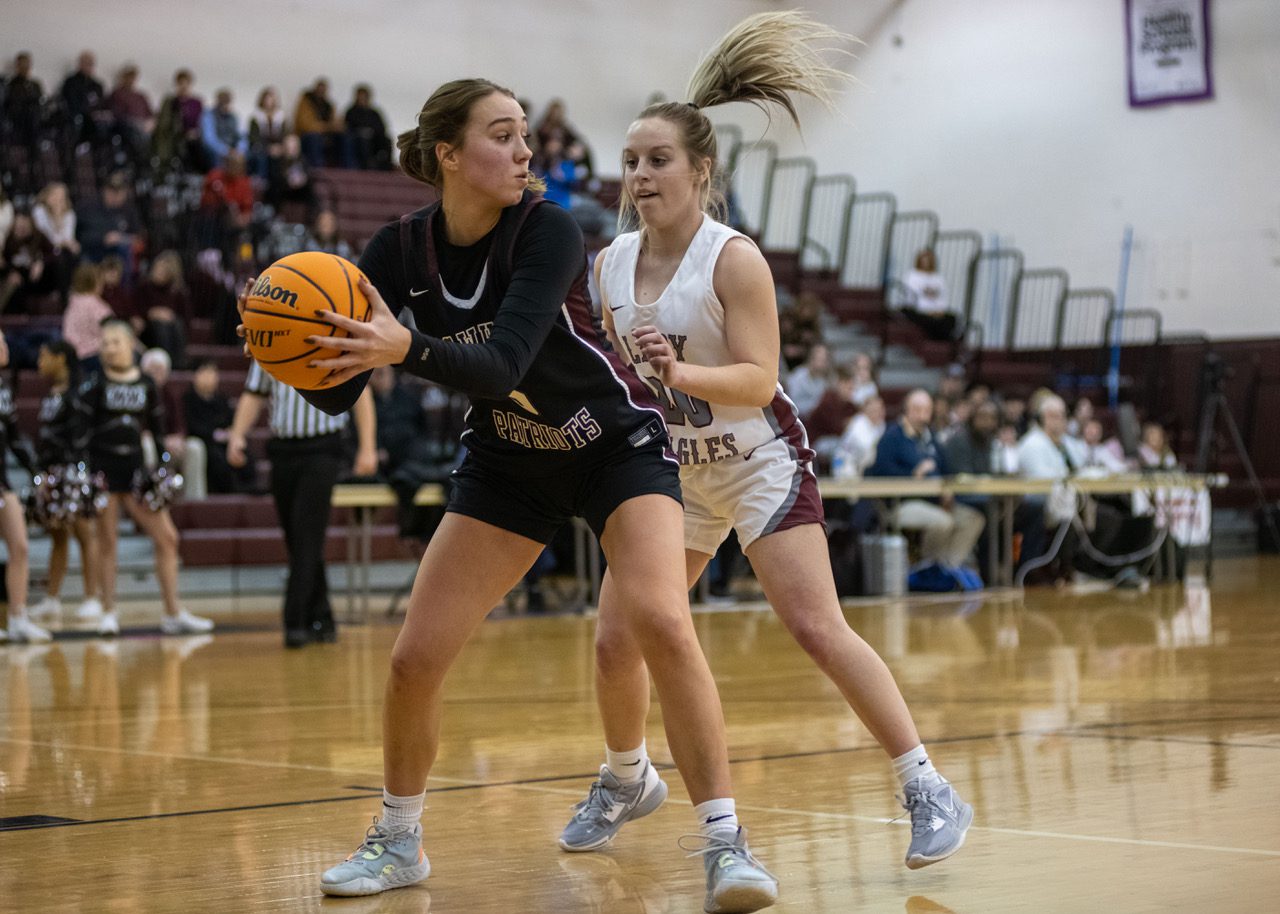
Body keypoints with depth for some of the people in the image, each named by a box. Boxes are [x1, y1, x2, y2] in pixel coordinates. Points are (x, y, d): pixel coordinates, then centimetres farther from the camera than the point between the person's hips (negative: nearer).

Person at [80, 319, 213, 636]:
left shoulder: (146, 385, 8)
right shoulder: (95, 385, -2)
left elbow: (157, 431, 13)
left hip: (135, 468, 3)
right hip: (102, 468, -3)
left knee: (167, 538, -2)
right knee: (107, 541, 1)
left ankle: (173, 613, 5)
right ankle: (108, 613, 11)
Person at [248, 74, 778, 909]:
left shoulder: (549, 230, -25)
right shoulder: (401, 251, -13)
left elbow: (502, 365, -38)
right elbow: (339, 395, -14)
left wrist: (408, 348, -54)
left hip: (619, 444, -4)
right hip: (509, 463, 4)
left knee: (661, 622, -28)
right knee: (415, 660, -3)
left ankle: (726, 842, -19)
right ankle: (399, 841, 21)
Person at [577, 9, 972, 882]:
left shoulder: (734, 259, -18)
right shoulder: (612, 263, 0)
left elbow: (758, 380, -24)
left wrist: (681, 372, -38)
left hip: (760, 461, -6)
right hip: (673, 468, 6)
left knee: (818, 626, -16)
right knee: (616, 640, 3)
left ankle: (929, 790, -9)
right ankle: (626, 781, 30)